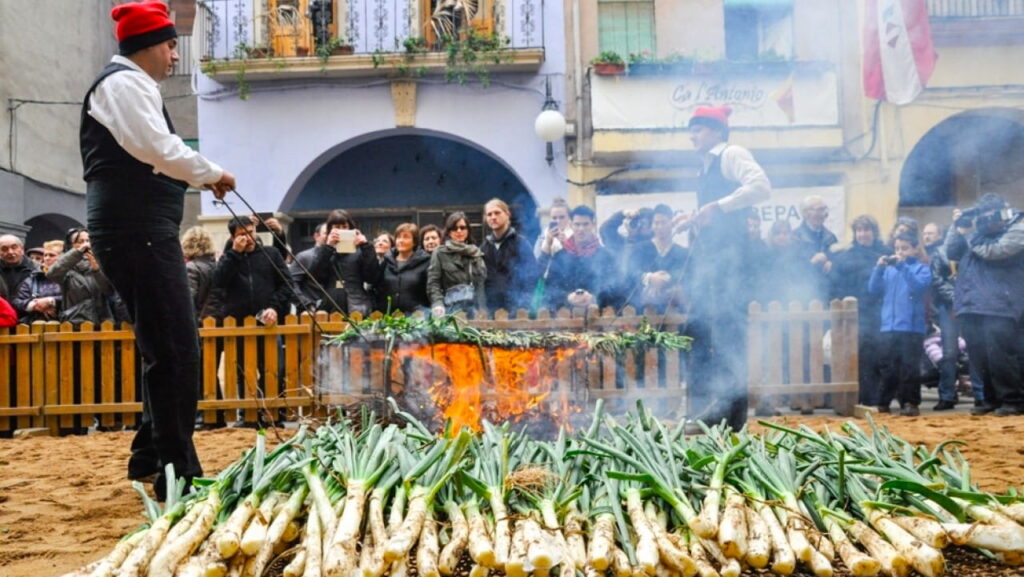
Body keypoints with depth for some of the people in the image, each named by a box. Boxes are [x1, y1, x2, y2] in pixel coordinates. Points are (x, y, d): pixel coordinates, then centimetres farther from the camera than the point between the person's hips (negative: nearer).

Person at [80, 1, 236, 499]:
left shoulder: (129, 85, 25)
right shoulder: (125, 82, -7)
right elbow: (158, 148, -19)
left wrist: (196, 177, 16)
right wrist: (212, 174, -6)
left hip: (138, 229, 11)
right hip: (136, 229, -11)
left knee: (166, 347, 15)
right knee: (176, 349, -13)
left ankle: (149, 457, 25)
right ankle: (178, 473, -9)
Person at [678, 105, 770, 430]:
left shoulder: (731, 154, -3)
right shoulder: (706, 167, 23)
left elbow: (761, 186, -20)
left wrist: (718, 206, -20)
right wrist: (692, 220, 13)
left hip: (727, 253, -10)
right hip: (705, 255, 10)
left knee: (728, 332, -8)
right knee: (698, 329, 8)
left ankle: (731, 415, -3)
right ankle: (704, 410, 14)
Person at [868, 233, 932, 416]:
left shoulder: (921, 268, 2)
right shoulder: (889, 269, 13)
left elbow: (920, 285, -16)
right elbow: (874, 289, 5)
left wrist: (903, 266, -20)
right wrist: (879, 268, -8)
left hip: (912, 327, -4)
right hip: (889, 326, 4)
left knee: (910, 367, -3)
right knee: (888, 367, 9)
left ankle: (911, 403, 2)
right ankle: (884, 402, 14)